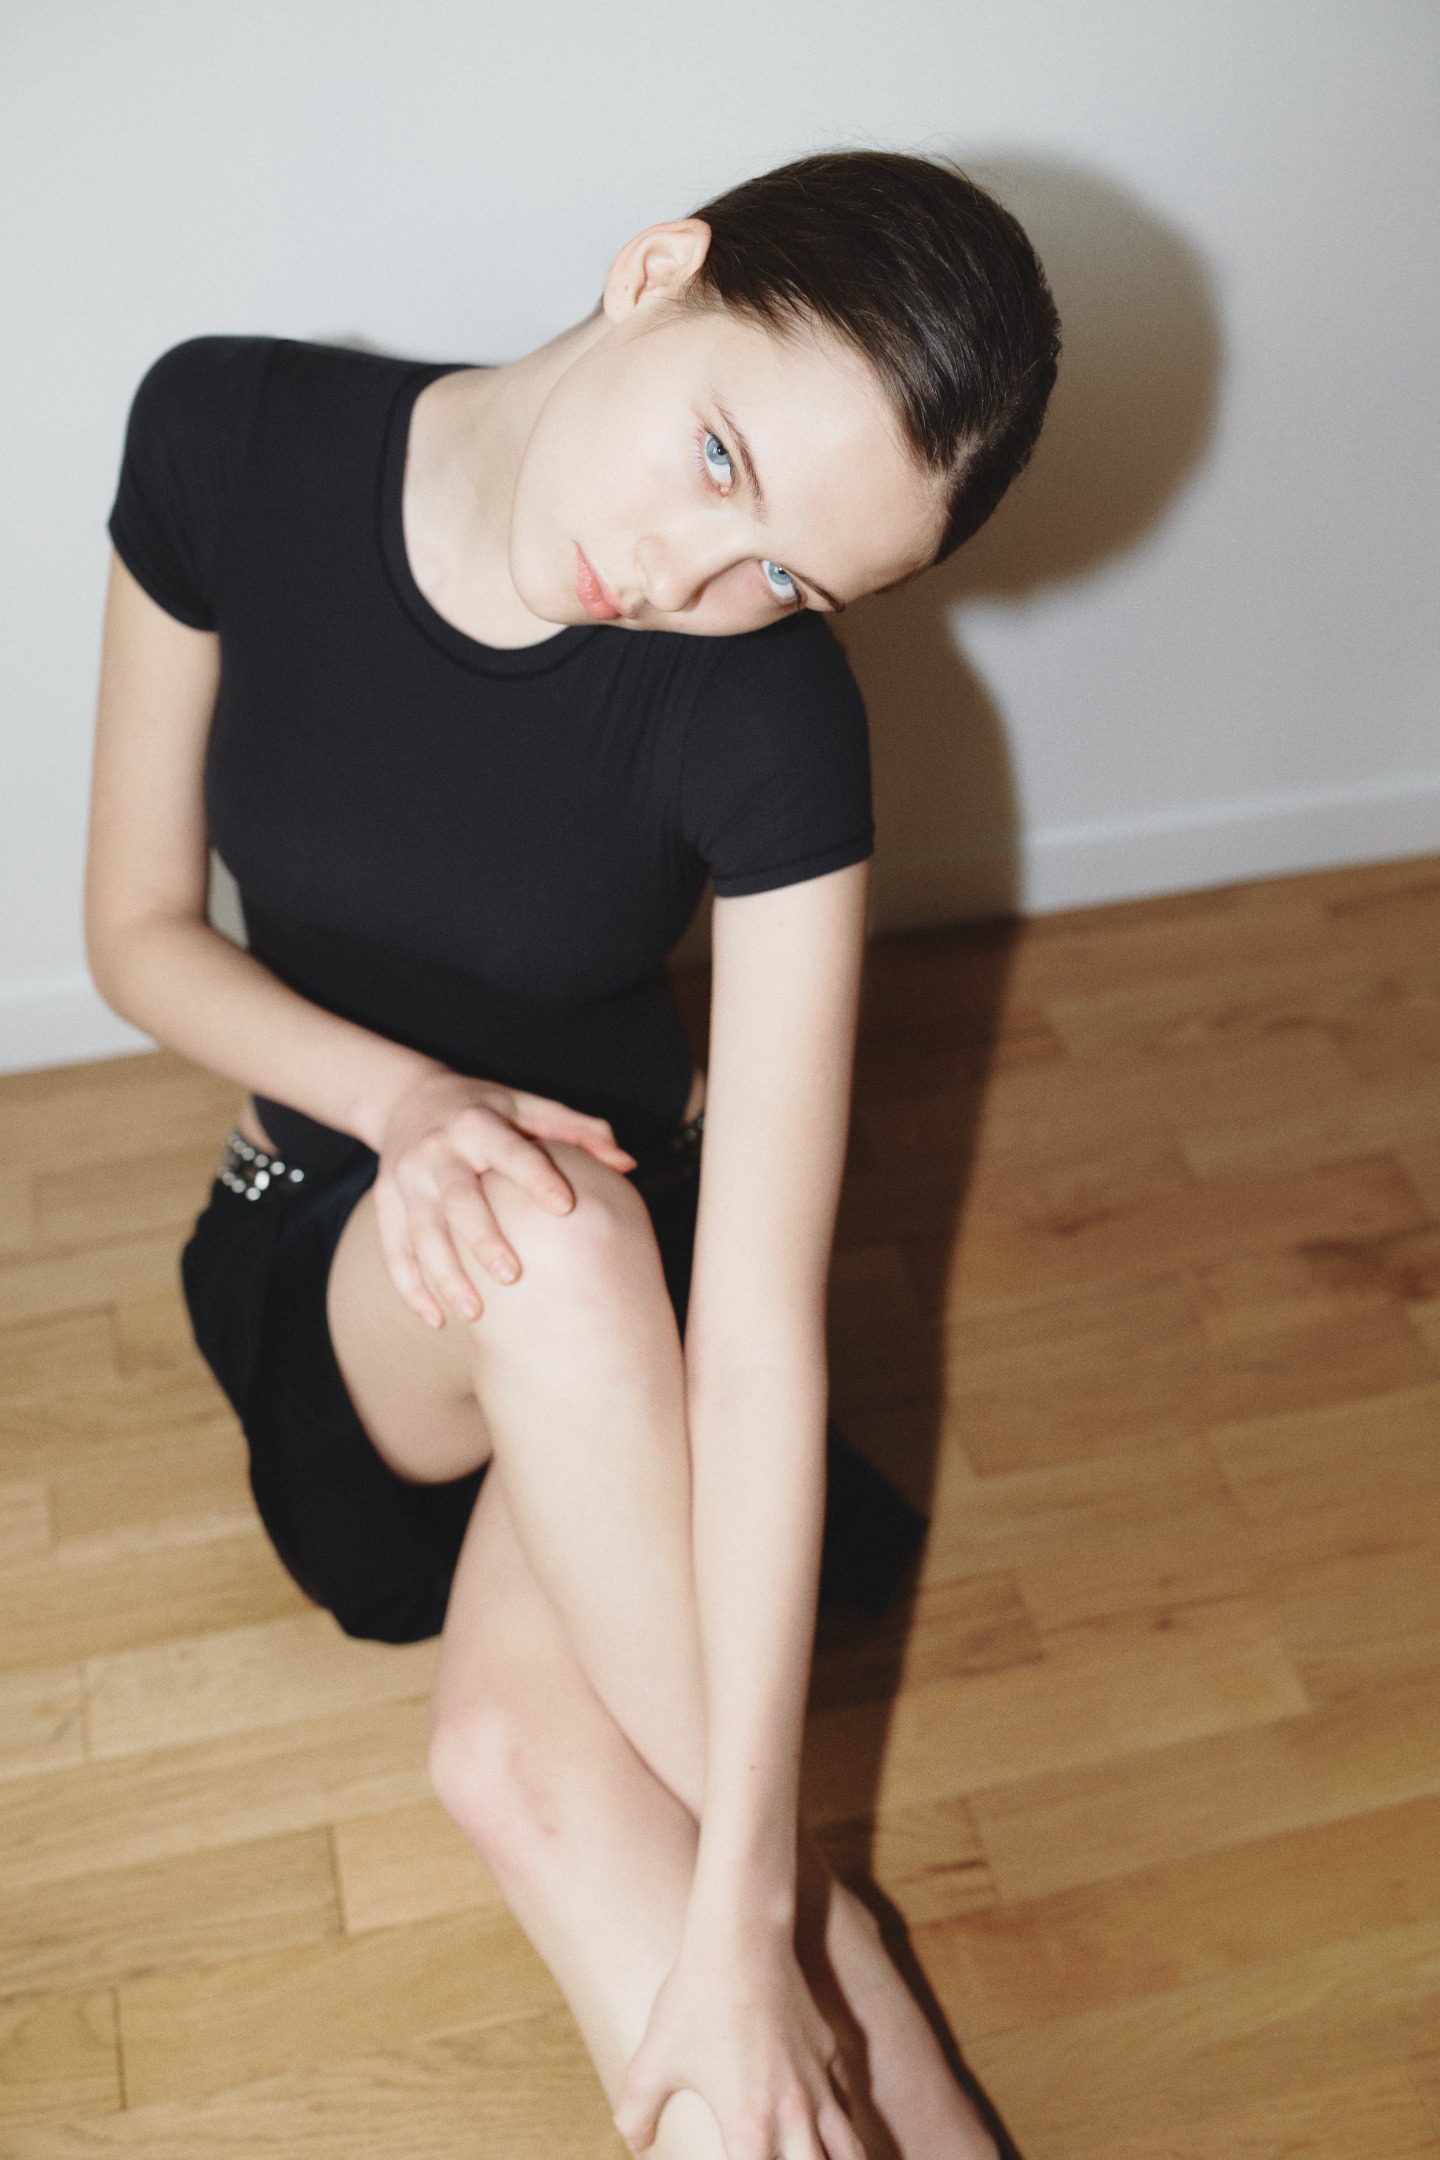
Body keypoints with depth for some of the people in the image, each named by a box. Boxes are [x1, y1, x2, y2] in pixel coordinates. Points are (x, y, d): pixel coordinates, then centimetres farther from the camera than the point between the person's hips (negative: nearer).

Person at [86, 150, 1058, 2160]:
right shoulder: (227, 436, -16)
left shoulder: (771, 719, -25)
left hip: (624, 1244, -2)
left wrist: (742, 1909, -30)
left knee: (528, 1755, -32)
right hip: (334, 1243, 2)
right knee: (550, 1236, -34)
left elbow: (765, 1331, -29)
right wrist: (400, 1097, -25)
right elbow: (140, 931, -5)